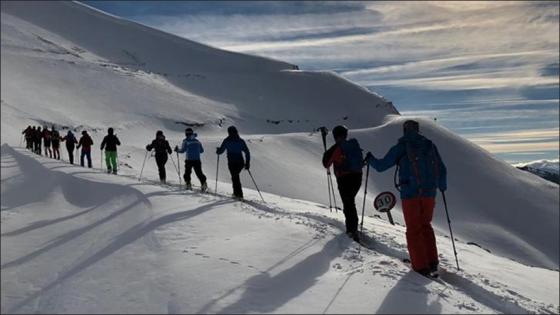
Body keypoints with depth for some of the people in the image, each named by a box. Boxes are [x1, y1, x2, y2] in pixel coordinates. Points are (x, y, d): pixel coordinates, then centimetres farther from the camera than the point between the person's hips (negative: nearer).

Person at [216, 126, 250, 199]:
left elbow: (220, 151, 0)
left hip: (232, 163, -4)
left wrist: (217, 151, 24)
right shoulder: (241, 141, 5)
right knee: (236, 176, 23)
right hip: (240, 162, 4)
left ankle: (239, 194, -4)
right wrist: (247, 163, 6)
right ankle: (236, 192, 25)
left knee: (235, 178, 3)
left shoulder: (227, 141, -4)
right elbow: (247, 152, 1)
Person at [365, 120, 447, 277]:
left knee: (413, 230, 6)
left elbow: (381, 166, 1)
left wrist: (370, 159, 22)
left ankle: (421, 267, 5)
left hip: (410, 193, -4)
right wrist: (442, 186, 31)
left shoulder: (400, 148, -2)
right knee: (426, 226, 19)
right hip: (429, 193, 4)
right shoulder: (430, 145, 9)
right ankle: (432, 264, 16)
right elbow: (442, 170, 13)